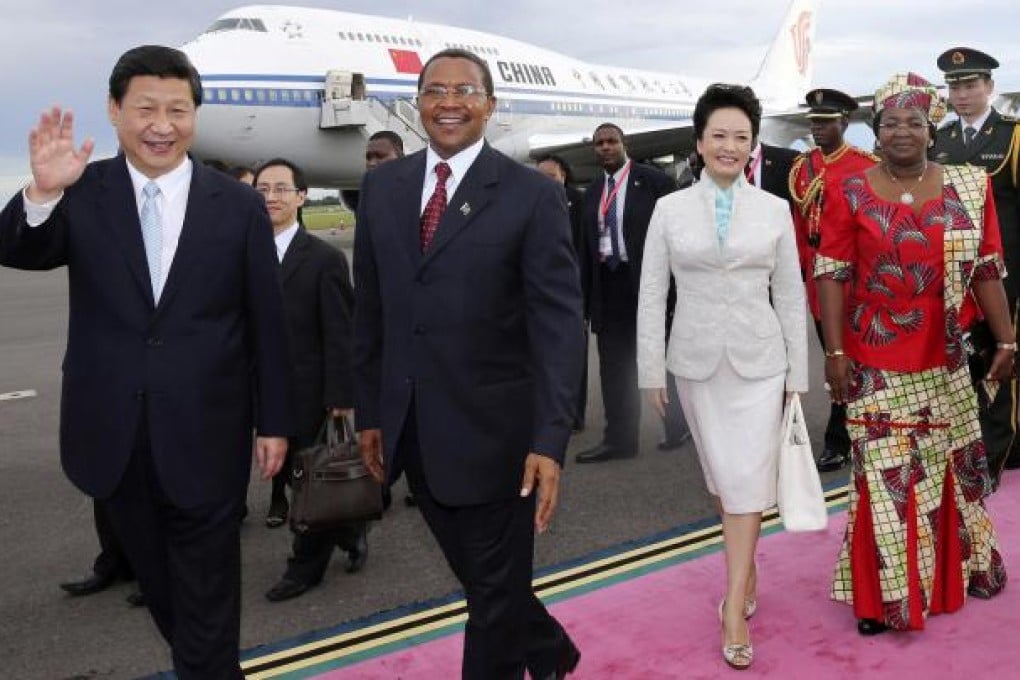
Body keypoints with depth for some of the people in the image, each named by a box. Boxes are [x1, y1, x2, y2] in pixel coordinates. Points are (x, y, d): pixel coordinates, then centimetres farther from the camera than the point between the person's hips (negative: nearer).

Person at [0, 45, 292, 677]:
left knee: (207, 605, 6)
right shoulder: (83, 194, -1)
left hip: (206, 437, -2)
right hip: (115, 438, 2)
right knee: (161, 589, 21)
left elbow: (267, 322, 0)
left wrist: (274, 422, 3)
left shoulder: (240, 206, -4)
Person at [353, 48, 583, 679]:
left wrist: (550, 441, -20)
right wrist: (369, 413, 8)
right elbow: (369, 310, 9)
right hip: (412, 429, 5)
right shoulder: (383, 186, 6)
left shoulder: (534, 195, -9)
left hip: (493, 429, -5)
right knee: (479, 574, 20)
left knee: (496, 589, 10)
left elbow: (558, 323, -14)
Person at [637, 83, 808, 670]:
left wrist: (798, 374, 4)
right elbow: (652, 295, 2)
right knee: (721, 476, 12)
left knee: (749, 478, -5)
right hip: (697, 360, 1)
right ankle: (747, 568, 34)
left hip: (758, 361, -1)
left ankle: (735, 606, 1)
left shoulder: (775, 210, 1)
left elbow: (791, 296, 4)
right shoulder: (670, 209, 0)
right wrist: (652, 371, -1)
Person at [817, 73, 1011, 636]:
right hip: (876, 363, -3)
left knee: (954, 463, 15)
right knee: (883, 475, 0)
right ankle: (885, 593, 13)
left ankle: (962, 565, 37)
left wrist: (1006, 340, 1)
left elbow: (987, 269, 5)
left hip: (944, 361, 3)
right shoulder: (850, 193, -4)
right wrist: (835, 351, -10)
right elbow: (831, 274, -5)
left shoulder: (969, 187, 3)